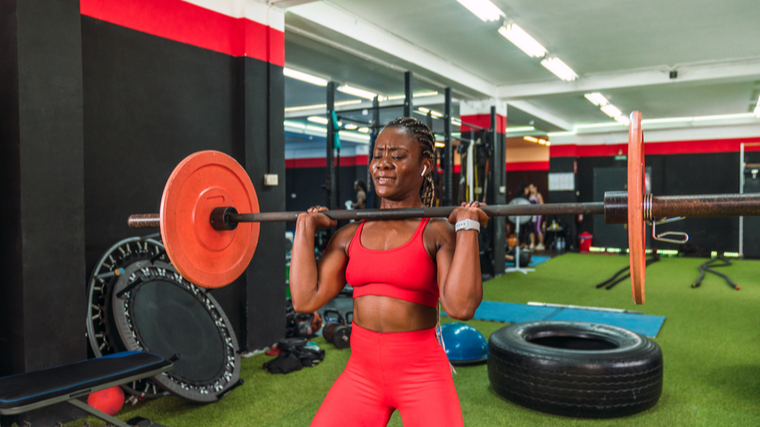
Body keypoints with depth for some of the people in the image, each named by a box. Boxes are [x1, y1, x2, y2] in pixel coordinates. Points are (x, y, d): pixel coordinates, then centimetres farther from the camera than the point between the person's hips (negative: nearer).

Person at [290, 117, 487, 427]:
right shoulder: (350, 235, 4)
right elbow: (305, 299, -4)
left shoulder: (438, 233, -8)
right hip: (361, 373, 4)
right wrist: (305, 228, 2)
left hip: (422, 375, -3)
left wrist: (468, 226, -20)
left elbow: (460, 306, -23)